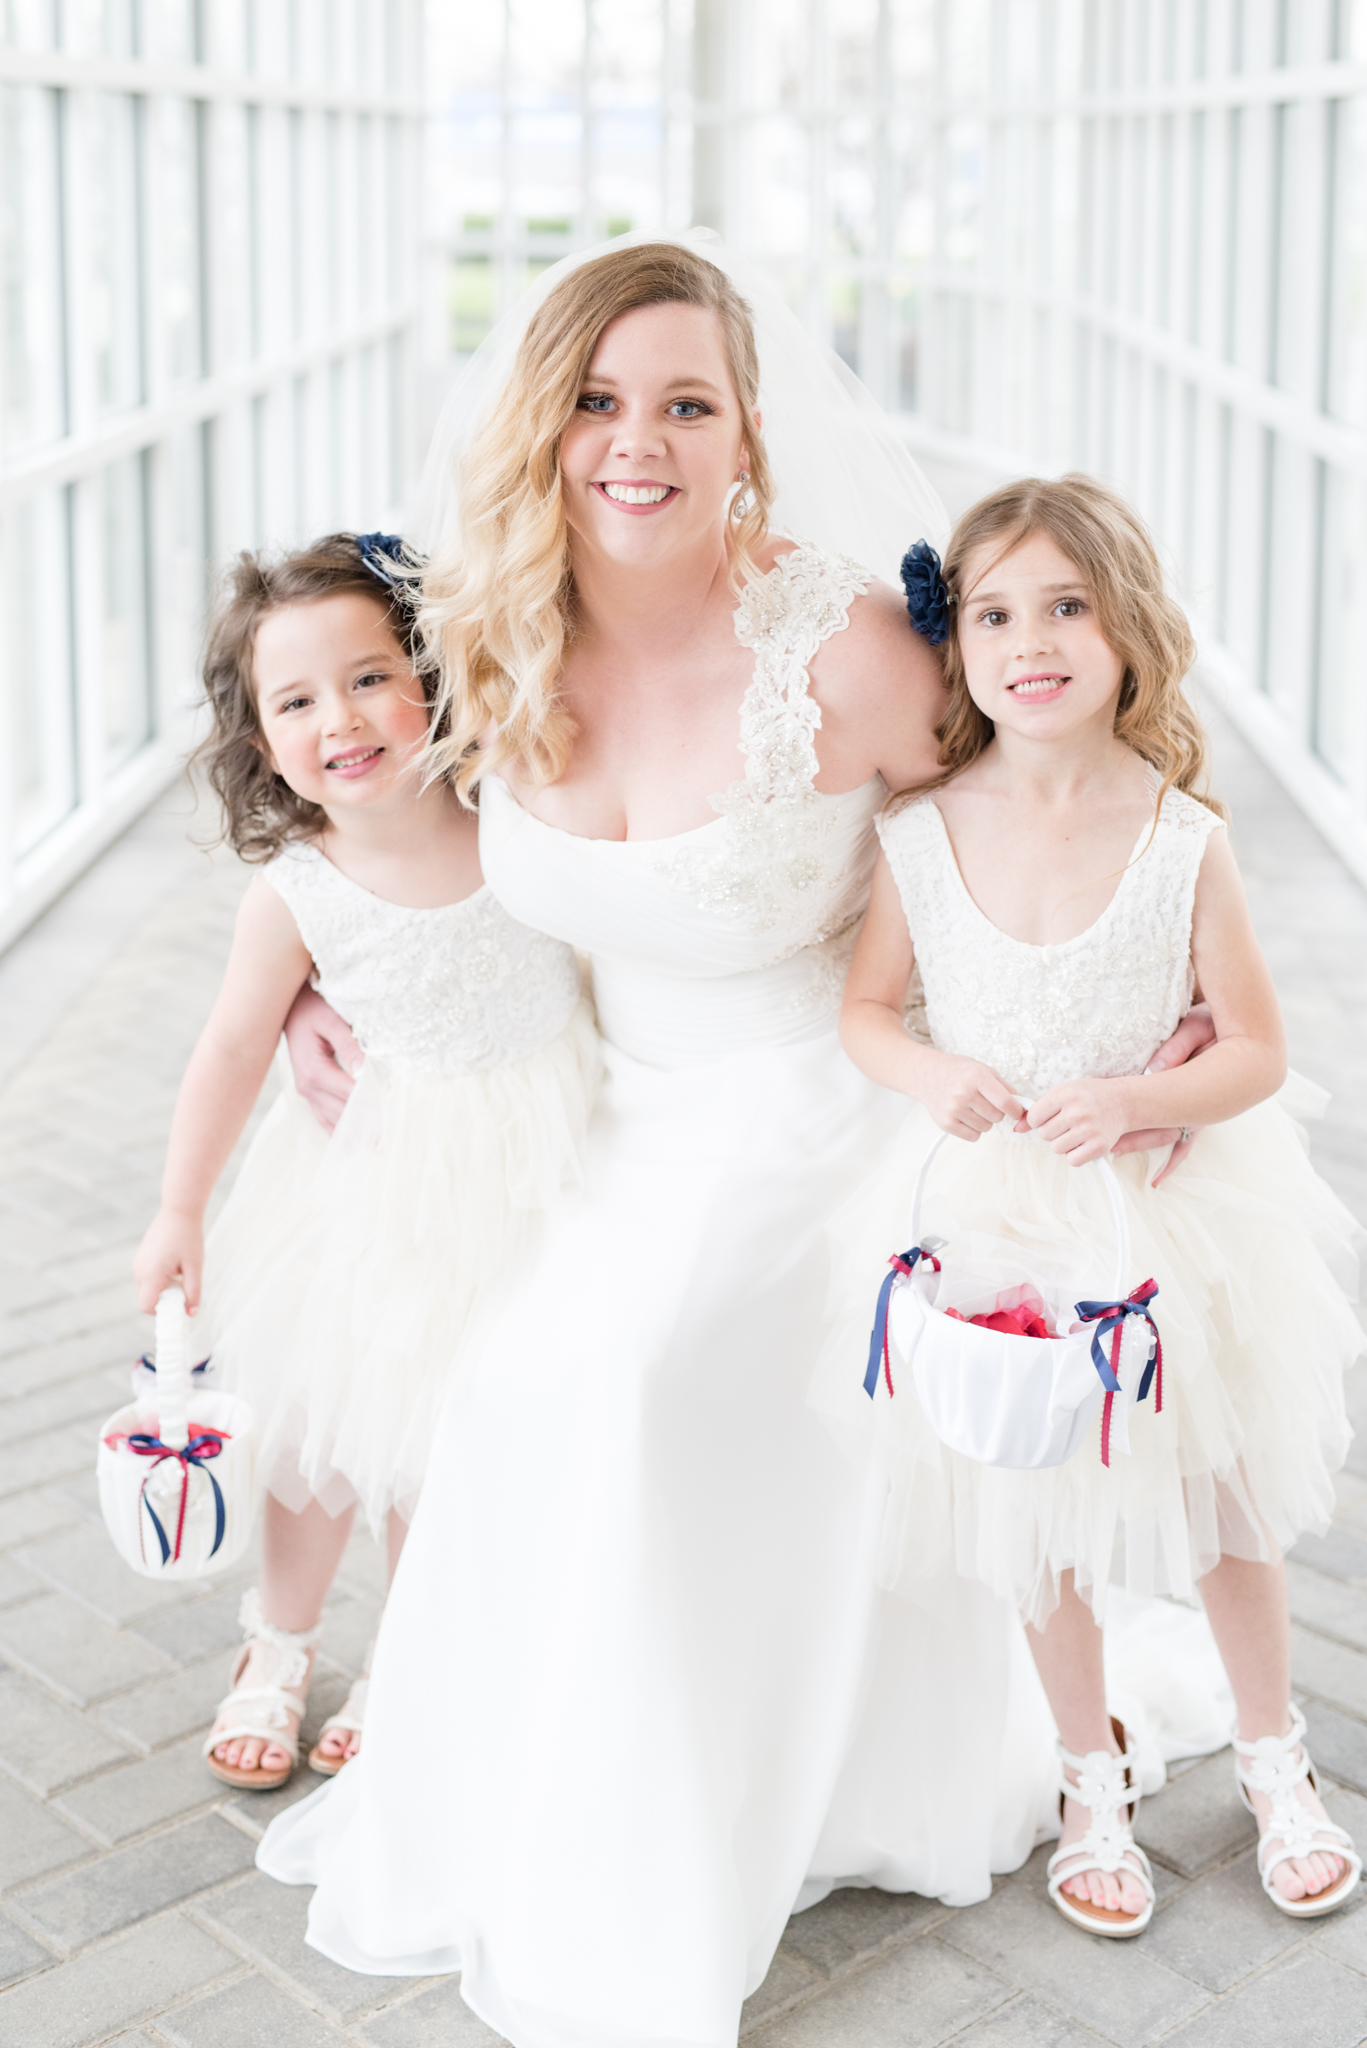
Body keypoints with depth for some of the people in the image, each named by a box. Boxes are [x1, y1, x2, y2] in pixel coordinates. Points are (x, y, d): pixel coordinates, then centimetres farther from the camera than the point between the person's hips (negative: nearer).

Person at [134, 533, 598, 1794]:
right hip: (382, 1181, -1)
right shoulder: (294, 896, -17)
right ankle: (279, 1653, 38)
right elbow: (235, 1048, -6)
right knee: (332, 1429, 12)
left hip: (535, 1170, 1)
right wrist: (179, 1213, -1)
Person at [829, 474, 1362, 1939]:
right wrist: (933, 1074, -19)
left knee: (1220, 1500, 14)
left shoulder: (1182, 839, -14)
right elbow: (866, 1009, 2)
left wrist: (1128, 1101, -25)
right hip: (989, 1215, 1)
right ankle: (1093, 1781, 38)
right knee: (1035, 1515, 14)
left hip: (1165, 1209, -1)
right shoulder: (921, 832, -10)